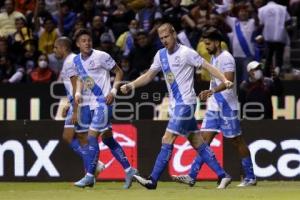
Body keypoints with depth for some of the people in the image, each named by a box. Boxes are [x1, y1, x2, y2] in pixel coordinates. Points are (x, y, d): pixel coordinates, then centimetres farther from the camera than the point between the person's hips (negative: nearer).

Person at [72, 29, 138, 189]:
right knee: (108, 139, 11)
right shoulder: (76, 60, 8)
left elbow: (119, 72, -5)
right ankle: (129, 170, 19)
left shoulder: (101, 56, -11)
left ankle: (89, 176, -6)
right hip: (92, 103, 7)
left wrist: (113, 90, -16)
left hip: (104, 102, -7)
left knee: (92, 137, -11)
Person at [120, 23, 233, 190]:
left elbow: (208, 67, -10)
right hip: (176, 105, 8)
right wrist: (130, 85, 5)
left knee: (167, 141, -10)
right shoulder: (161, 55, 11)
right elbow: (148, 76, 18)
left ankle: (153, 180, -10)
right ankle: (223, 176, 11)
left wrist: (224, 80, -23)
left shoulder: (186, 53, -10)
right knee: (197, 143, 8)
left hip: (185, 103, -8)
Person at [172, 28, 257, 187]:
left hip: (227, 107, -9)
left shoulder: (226, 58, -13)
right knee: (204, 139, 0)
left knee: (237, 141, -1)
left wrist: (212, 91, -41)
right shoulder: (213, 58, 15)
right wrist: (208, 95, 28)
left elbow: (228, 81, -28)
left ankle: (250, 177, 8)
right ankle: (192, 177, -5)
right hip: (214, 107, 9)